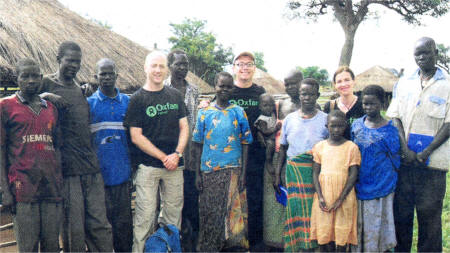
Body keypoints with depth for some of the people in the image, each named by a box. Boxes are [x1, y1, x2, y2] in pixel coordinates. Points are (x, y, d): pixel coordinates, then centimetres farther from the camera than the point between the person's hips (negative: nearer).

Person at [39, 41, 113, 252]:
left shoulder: (80, 88, 19)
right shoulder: (48, 83, 0)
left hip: (91, 167, 5)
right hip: (68, 170, -5)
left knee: (99, 225, 7)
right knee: (74, 229, 0)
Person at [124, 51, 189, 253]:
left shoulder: (175, 96, 10)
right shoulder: (137, 99, -2)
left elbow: (184, 127, 11)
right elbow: (136, 137, -6)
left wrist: (177, 154, -6)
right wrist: (164, 157, -10)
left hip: (174, 166, 4)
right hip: (148, 166, -4)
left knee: (173, 212, 10)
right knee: (145, 215, -4)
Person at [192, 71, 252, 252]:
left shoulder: (239, 113, 4)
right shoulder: (205, 113, 5)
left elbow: (245, 144, 4)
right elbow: (198, 144, 7)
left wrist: (243, 174, -3)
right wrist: (198, 173, 1)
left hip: (233, 170, 0)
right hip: (209, 171, 0)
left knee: (232, 212, 1)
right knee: (210, 214, 4)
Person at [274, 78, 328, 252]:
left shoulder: (326, 120, 3)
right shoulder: (289, 119, 9)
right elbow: (283, 148, 14)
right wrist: (277, 175, 10)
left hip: (318, 171, -2)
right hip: (294, 171, 2)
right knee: (296, 208, 0)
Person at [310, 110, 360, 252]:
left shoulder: (351, 147, -1)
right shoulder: (320, 146, 7)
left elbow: (353, 176, -5)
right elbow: (316, 173, 5)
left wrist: (340, 200, -12)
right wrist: (320, 196, -8)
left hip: (344, 198, -2)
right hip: (323, 196, 2)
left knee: (342, 235, 1)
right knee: (323, 234, 3)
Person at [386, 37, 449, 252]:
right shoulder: (403, 84, 11)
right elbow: (395, 118, 7)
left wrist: (426, 153, -12)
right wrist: (405, 149, -6)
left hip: (432, 161, -3)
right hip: (404, 160, 3)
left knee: (429, 214, 2)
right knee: (401, 210, 8)